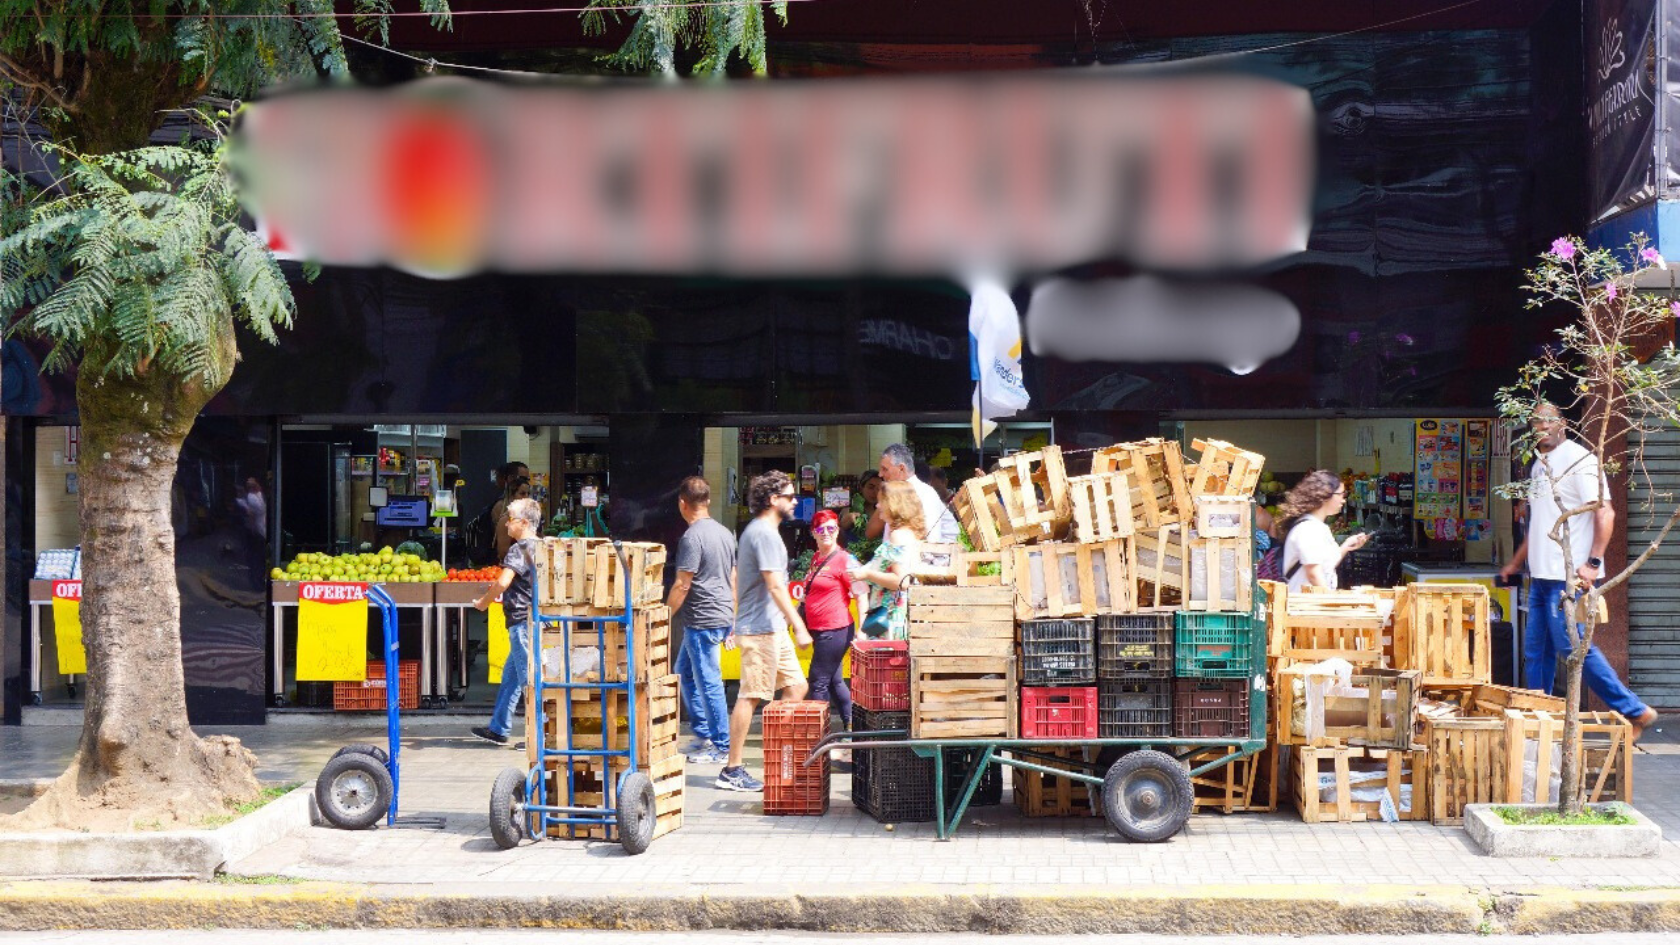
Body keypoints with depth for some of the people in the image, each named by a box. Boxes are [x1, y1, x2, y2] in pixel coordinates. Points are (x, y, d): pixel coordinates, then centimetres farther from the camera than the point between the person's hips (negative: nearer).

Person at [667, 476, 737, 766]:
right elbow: (733, 579, 17)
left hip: (702, 620, -9)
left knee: (709, 683, -3)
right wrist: (733, 619, 23)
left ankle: (721, 747, 2)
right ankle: (703, 734, 23)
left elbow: (682, 585, -18)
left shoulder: (692, 537, -16)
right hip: (723, 616, 9)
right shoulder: (724, 533, 11)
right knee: (685, 672, 20)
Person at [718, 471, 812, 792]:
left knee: (796, 687, 10)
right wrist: (800, 627, -22)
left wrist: (736, 625, 26)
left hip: (772, 628, 10)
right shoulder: (765, 534, -15)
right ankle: (732, 771, -4)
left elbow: (739, 579, 22)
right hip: (762, 629, -10)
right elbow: (776, 586, -21)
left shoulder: (754, 530, 17)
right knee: (750, 697, -7)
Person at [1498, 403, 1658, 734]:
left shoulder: (1578, 459, -9)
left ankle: (1635, 711, -3)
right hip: (1541, 576, 9)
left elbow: (1605, 513, -16)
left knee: (1571, 646, -11)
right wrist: (1515, 563, 30)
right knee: (1536, 651, 9)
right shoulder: (1540, 464, 19)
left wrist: (1593, 563, -23)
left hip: (1568, 575, -9)